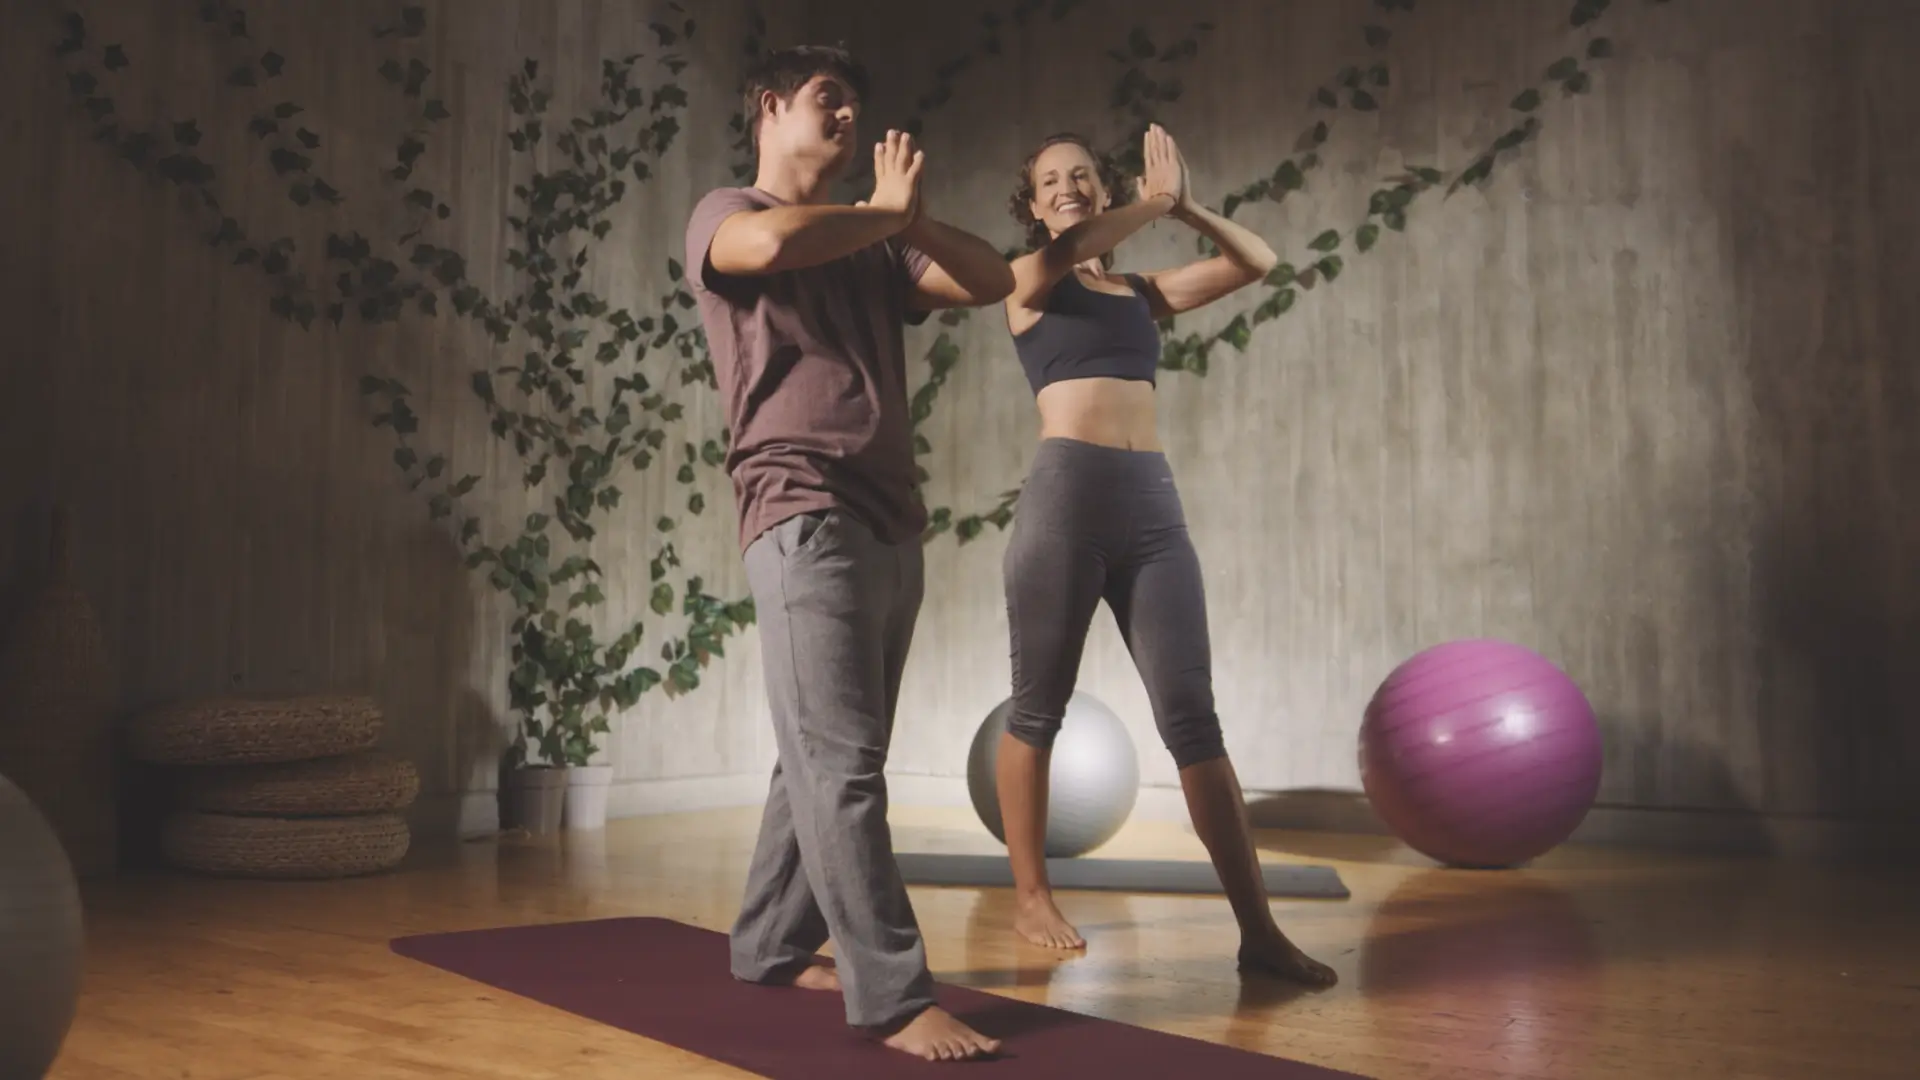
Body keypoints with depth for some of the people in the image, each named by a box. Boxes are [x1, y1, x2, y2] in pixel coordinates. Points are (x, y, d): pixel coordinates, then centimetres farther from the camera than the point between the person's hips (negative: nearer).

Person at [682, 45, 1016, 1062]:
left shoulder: (873, 248, 23)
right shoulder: (724, 215, 5)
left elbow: (992, 282, 14)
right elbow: (776, 242, -20)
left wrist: (911, 221, -1)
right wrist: (887, 213, -4)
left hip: (893, 524, 7)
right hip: (804, 516, -7)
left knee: (830, 757, 11)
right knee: (839, 760, -11)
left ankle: (772, 945, 23)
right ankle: (894, 994, -11)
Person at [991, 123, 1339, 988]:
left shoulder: (1144, 290, 21)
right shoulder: (1027, 282, 8)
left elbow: (1256, 262, 21)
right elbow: (1066, 251, -14)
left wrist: (1185, 206, 13)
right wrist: (1158, 200, -2)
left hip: (1152, 499, 4)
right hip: (1065, 492, -3)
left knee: (1191, 718, -1)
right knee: (1039, 709, 5)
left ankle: (1257, 929, -2)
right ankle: (1030, 896, 20)